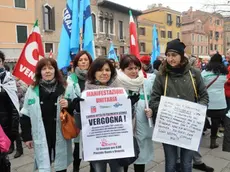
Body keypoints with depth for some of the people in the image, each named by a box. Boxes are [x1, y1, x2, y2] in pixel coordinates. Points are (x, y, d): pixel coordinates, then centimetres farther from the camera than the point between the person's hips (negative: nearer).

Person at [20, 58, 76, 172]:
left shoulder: (67, 88, -3)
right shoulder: (32, 90, -1)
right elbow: (25, 115, 4)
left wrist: (69, 104, -17)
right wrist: (27, 137, 3)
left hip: (61, 136, 1)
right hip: (41, 137, -1)